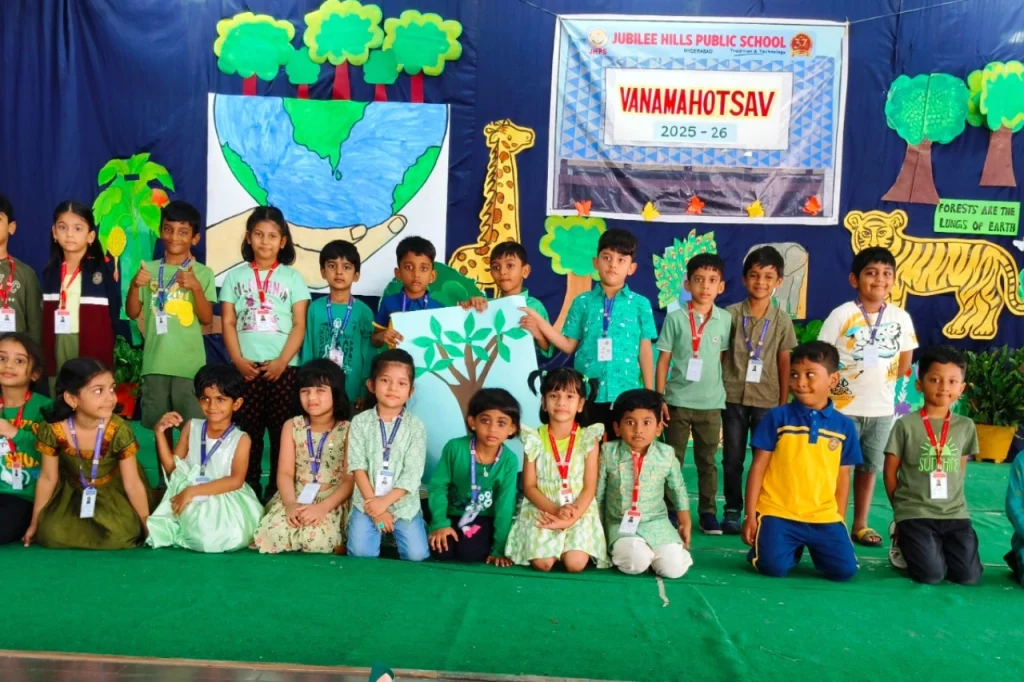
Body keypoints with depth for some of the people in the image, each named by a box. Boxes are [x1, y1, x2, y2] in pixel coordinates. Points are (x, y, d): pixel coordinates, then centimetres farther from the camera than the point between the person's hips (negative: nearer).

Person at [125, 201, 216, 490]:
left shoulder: (202, 273, 1)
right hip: (156, 361, 3)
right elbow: (132, 313, 6)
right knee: (160, 426, 10)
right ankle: (166, 480, 23)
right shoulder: (150, 269, 7)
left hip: (190, 363, -2)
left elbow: (207, 318, -5)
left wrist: (196, 287, -20)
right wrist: (135, 285, -12)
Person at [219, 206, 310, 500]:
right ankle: (249, 486, 15)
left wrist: (281, 361, -10)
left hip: (283, 367, -1)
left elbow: (299, 326, 1)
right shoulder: (235, 276, 10)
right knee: (248, 429, 4)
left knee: (282, 430, 2)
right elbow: (228, 323, 6)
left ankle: (279, 487, 12)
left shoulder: (292, 277, 6)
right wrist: (238, 360, -7)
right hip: (246, 367, 1)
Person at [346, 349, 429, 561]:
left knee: (417, 555, -10)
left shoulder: (416, 426, -3)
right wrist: (374, 506, -13)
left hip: (404, 504, 0)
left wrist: (385, 502, -17)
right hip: (367, 503, 0)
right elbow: (357, 466, -6)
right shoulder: (360, 422, -1)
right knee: (361, 554, -16)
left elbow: (413, 473, -9)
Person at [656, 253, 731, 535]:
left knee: (707, 460, 11)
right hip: (678, 400, -1)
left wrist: (727, 394, 6)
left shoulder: (725, 319, 1)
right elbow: (663, 359, -2)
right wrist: (659, 397, -4)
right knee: (673, 459, 8)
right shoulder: (675, 318, -4)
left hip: (711, 402, 1)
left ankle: (708, 512, 20)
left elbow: (726, 358, 7)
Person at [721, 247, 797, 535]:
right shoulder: (731, 314, -2)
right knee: (732, 459, 8)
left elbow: (785, 363, 3)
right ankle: (733, 510, 21)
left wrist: (784, 403, 1)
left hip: (767, 400, 0)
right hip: (733, 397, 0)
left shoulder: (782, 320, 1)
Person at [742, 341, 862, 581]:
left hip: (824, 517, 2)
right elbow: (758, 467, -2)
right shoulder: (777, 417, -3)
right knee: (774, 567, -19)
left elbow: (843, 477, 10)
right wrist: (750, 515, -4)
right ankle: (793, 549, 16)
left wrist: (838, 519, 8)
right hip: (777, 513, -2)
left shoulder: (844, 425, 4)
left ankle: (814, 547, 21)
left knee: (844, 570, -11)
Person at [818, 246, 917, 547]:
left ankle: (860, 524, 27)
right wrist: (831, 385, -11)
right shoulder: (842, 314, -10)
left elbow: (905, 358, 12)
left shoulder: (901, 318, 0)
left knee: (869, 466, 14)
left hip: (882, 408, 4)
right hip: (843, 407, -4)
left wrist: (883, 382, 5)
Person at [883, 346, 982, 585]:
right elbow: (890, 472, 0)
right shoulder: (906, 425, -7)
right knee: (931, 576, -13)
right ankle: (906, 546, 18)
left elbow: (960, 469, 15)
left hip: (955, 513, 4)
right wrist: (903, 509, 4)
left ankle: (938, 547, 24)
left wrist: (951, 501, 8)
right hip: (915, 513, -3)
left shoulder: (966, 426, 4)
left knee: (969, 576, -5)